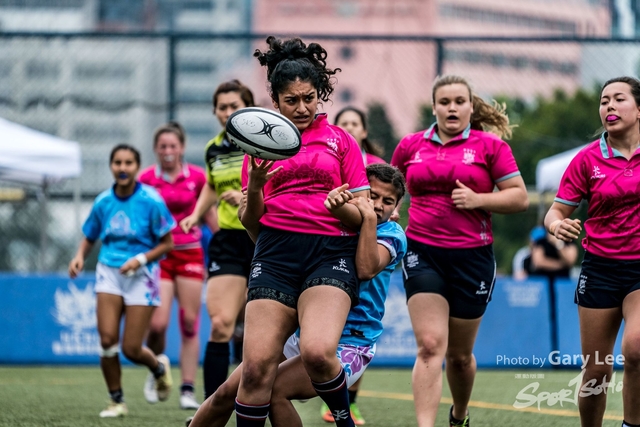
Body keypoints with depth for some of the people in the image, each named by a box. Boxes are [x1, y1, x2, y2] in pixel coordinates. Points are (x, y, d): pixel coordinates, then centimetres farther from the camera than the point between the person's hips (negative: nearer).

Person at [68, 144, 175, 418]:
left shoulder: (150, 201, -9)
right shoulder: (103, 202, 3)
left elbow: (167, 244, -4)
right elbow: (89, 238, 17)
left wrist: (140, 259, -18)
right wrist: (80, 257, -4)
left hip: (140, 275, -3)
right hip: (109, 272, 3)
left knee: (131, 349, -5)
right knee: (107, 338, -13)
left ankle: (159, 367, 31)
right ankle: (117, 401, 4)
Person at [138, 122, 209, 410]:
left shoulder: (196, 177, 1)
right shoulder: (146, 179, -1)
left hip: (190, 254, 1)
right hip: (157, 256, -1)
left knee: (190, 323, -1)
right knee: (157, 324, -12)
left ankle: (188, 390, 5)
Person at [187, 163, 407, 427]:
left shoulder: (392, 234, -5)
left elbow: (366, 269, -25)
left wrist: (369, 217, -30)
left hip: (348, 344, -5)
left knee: (274, 389, -27)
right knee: (228, 391, -6)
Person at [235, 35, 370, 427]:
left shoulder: (340, 141, 10)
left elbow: (363, 216, 8)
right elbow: (253, 226, 14)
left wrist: (340, 206, -14)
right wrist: (254, 189, -6)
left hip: (331, 251, -2)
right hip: (276, 253, 2)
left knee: (317, 351, -26)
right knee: (257, 365, -10)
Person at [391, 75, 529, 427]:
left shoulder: (490, 145, -1)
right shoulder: (410, 145, 8)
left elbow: (519, 197, -3)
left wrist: (477, 199, -16)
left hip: (472, 256, -1)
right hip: (423, 254, 1)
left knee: (459, 354, 11)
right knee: (430, 346, -15)